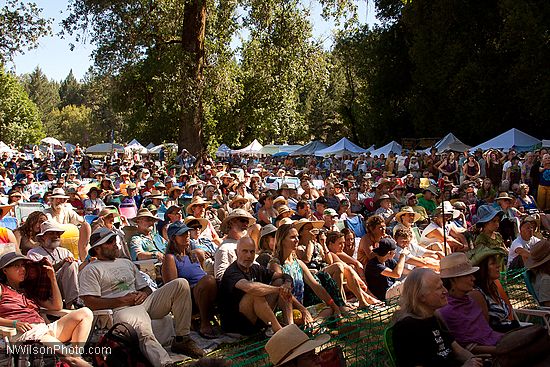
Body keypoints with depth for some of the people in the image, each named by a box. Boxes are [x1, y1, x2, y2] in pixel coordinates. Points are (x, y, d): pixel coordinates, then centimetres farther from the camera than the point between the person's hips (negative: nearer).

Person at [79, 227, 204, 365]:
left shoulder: (126, 263, 31)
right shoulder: (90, 270, 9)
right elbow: (90, 302, -5)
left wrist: (144, 293, 2)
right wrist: (122, 301, -11)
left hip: (143, 302, 7)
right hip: (121, 308, -7)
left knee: (181, 284, -12)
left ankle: (181, 339, -13)